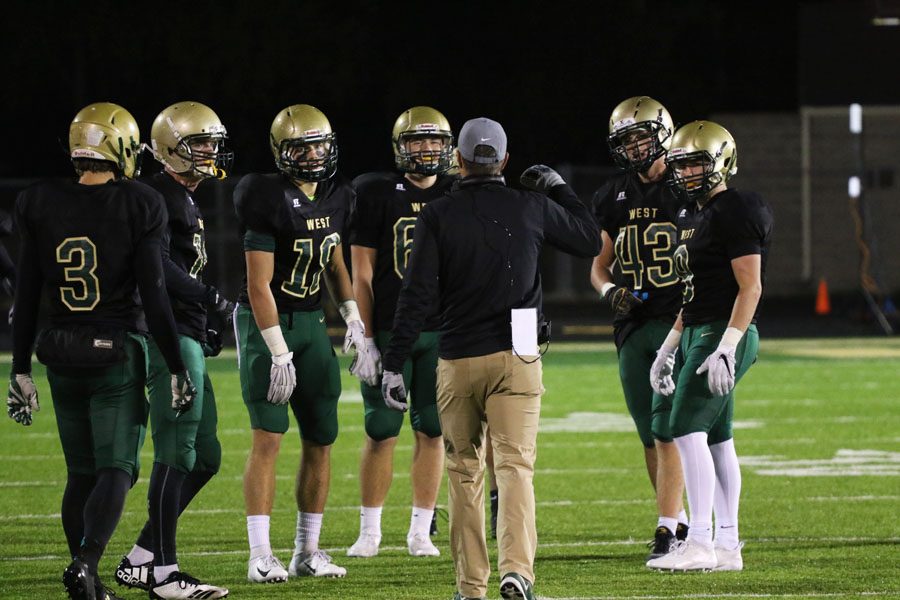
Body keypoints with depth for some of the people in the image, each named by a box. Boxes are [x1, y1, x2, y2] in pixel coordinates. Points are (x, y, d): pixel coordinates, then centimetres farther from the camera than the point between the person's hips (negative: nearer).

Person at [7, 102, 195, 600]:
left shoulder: (41, 206, 2)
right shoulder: (137, 207, -9)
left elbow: (26, 298, 4)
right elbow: (153, 297, -10)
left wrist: (20, 369, 11)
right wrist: (176, 369, -3)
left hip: (61, 354, 4)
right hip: (118, 353, -4)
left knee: (81, 472, 14)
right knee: (115, 469, -2)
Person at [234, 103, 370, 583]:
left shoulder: (334, 198, 4)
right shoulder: (269, 200, -18)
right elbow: (259, 283, -18)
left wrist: (354, 319, 7)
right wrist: (279, 354, -20)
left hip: (311, 322, 7)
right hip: (264, 322, -7)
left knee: (320, 438, 5)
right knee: (268, 435, -13)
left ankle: (307, 551, 13)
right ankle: (260, 555, -10)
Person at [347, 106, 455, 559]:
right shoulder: (377, 194, -1)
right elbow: (362, 274, 0)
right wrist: (366, 340, -5)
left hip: (442, 333, 2)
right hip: (389, 330, -2)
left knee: (431, 432, 4)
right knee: (382, 433, -1)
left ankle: (420, 532, 11)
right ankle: (369, 531, 9)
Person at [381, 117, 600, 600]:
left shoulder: (437, 216, -3)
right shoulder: (531, 208, 0)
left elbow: (418, 295, -7)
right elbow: (590, 242, 17)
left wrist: (394, 363, -4)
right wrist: (559, 190, 28)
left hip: (457, 360, 0)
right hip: (515, 359, 0)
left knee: (464, 471, 10)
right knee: (515, 465, -5)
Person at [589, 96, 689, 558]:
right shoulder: (614, 197, 11)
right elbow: (599, 263, 17)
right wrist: (610, 291, -4)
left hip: (678, 323, -6)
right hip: (633, 326, 6)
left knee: (667, 430, -12)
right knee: (650, 437, 9)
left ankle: (667, 531, -12)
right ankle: (681, 518, 22)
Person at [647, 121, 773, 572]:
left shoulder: (736, 213, -12)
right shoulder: (693, 214, 17)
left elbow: (750, 288, -17)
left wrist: (726, 348, -24)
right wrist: (667, 350, 21)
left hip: (725, 333, -10)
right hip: (698, 334, 10)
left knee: (687, 430, -15)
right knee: (717, 440, 10)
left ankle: (699, 543, -16)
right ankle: (727, 546, 13)